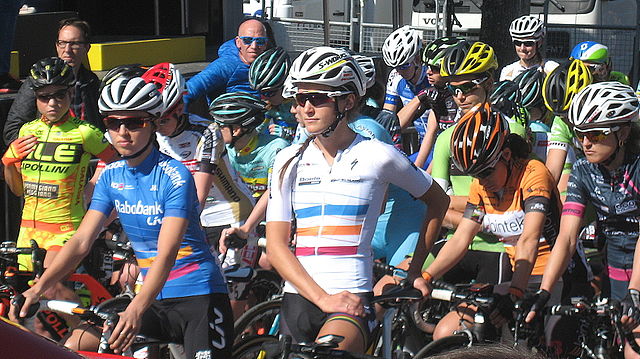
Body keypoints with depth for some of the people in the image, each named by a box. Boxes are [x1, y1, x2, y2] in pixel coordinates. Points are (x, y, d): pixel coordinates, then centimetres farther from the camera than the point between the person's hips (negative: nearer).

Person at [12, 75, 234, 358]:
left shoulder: (174, 176, -14)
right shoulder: (111, 176, 5)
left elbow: (166, 254, -24)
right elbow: (81, 240, 0)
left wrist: (137, 308, -37)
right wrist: (39, 287, -13)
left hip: (198, 296, -5)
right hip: (154, 296, 6)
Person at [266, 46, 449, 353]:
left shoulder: (377, 156, 0)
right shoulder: (289, 161, 7)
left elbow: (437, 201, 15)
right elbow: (276, 244, 1)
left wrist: (415, 270, 13)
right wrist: (322, 298, -12)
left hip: (352, 298, -4)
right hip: (298, 297, 5)